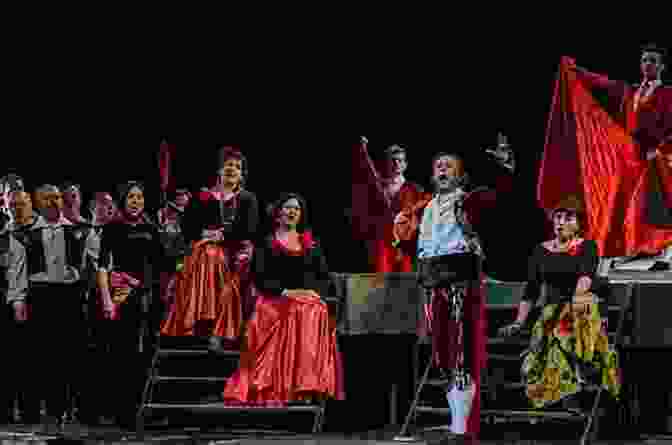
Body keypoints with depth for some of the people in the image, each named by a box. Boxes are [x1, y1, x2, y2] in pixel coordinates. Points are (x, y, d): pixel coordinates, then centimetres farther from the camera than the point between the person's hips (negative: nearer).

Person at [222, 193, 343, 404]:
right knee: (277, 355, -18)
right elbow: (259, 277, -2)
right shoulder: (266, 243, 8)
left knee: (308, 352, -15)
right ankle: (275, 393, -22)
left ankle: (305, 393, -19)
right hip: (275, 306, -2)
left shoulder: (312, 244, 18)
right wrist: (285, 292, -13)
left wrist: (314, 291, -7)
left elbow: (325, 276, 14)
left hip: (310, 308, 3)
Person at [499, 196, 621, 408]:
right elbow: (531, 291, 14)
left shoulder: (587, 247, 2)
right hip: (551, 316, 3)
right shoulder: (541, 251, 13)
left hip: (582, 313, -3)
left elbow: (587, 274, -18)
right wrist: (518, 323, 7)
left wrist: (578, 295, -39)